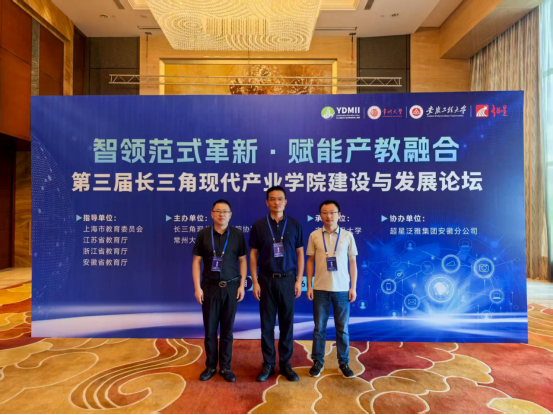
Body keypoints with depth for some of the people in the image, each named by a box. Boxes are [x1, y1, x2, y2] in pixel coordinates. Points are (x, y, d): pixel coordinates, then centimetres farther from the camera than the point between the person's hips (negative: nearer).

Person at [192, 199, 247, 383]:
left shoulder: (237, 235, -1)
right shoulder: (203, 234, -1)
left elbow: (243, 260, 3)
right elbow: (196, 261, 1)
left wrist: (242, 285, -3)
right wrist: (197, 287, -5)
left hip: (231, 287, 0)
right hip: (210, 287, 0)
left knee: (227, 329, 9)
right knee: (210, 329, 8)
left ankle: (225, 367, 22)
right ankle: (210, 366, 24)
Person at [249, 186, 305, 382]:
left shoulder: (295, 225, 1)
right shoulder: (258, 225, -1)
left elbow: (300, 254, 4)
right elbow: (253, 255, 2)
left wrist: (299, 280, -2)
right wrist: (255, 282, -4)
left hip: (287, 279, 0)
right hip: (266, 279, 0)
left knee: (287, 322, 8)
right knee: (267, 322, 7)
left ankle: (285, 363, 22)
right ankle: (268, 364, 20)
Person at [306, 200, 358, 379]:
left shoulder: (347, 235, 0)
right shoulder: (314, 235, 0)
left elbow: (353, 262, 4)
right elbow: (310, 261, 5)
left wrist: (353, 287, 0)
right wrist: (309, 286, 0)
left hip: (342, 289, 0)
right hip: (320, 289, 0)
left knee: (343, 328, 9)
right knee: (319, 328, 9)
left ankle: (344, 362, 25)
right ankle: (318, 362, 23)